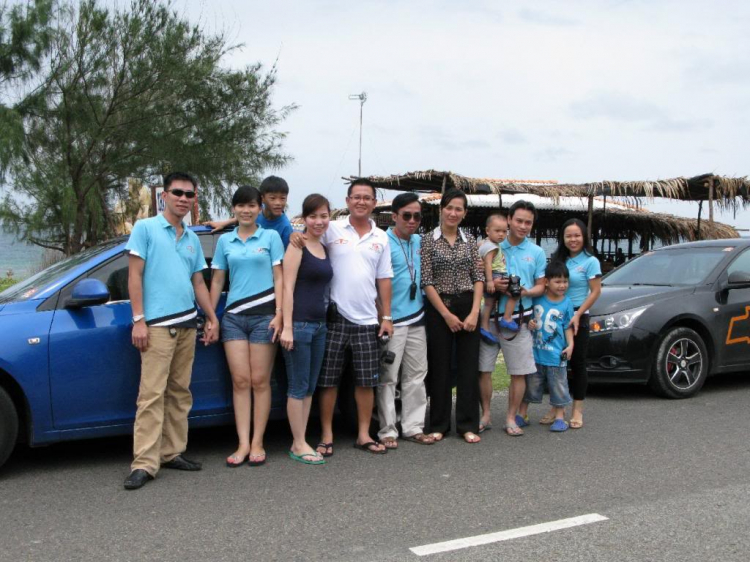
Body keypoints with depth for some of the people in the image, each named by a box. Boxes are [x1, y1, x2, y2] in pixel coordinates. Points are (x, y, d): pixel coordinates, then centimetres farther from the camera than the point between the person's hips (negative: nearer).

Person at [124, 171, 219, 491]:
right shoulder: (145, 228, 0)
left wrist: (212, 318, 13)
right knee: (152, 394, -10)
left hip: (187, 324, 6)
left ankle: (172, 452, 16)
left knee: (179, 393, 9)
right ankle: (144, 463, -9)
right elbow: (134, 275, -5)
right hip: (157, 324, -6)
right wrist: (138, 320, -12)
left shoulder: (192, 238, 16)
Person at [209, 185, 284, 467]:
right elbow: (217, 280, 14)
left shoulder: (271, 237, 5)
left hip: (263, 314, -2)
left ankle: (257, 443, 6)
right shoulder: (224, 241, 12)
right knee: (240, 381, -1)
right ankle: (243, 444, 2)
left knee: (260, 381, 0)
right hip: (233, 316, 2)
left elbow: (279, 278, 2)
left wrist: (279, 314, -7)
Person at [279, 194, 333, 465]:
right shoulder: (297, 245, -6)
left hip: (319, 325, 7)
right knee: (298, 387, -1)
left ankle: (300, 442, 18)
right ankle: (299, 445, 7)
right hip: (299, 323, -7)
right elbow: (287, 287, -12)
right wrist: (287, 327, -18)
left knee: (309, 387, 11)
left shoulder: (324, 249, 15)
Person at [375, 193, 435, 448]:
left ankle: (413, 427, 18)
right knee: (388, 377, -1)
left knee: (416, 376, 10)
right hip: (392, 320, -7)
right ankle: (387, 431, 6)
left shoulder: (420, 242, 10)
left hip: (417, 319, 7)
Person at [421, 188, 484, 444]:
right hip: (438, 308, -3)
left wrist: (474, 312, -8)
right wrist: (446, 314, -11)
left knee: (469, 366, 3)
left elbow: (478, 277, 4)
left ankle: (468, 425, 11)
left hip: (468, 307, 3)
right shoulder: (428, 240, -2)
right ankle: (439, 425, 14)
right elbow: (427, 281, -6)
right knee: (440, 367, 3)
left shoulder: (470, 240, 8)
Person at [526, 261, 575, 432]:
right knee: (531, 384, 13)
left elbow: (568, 327, 2)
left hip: (556, 355, -2)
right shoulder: (537, 298, -1)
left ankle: (559, 416, 17)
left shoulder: (566, 303, -3)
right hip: (535, 353, 2)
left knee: (559, 385, 5)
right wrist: (529, 323, -9)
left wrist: (570, 345, -10)